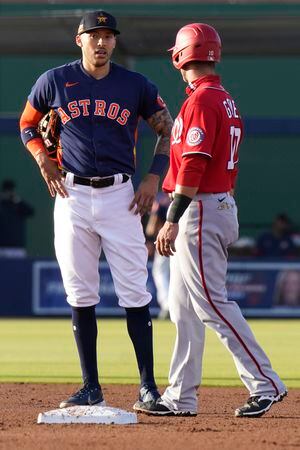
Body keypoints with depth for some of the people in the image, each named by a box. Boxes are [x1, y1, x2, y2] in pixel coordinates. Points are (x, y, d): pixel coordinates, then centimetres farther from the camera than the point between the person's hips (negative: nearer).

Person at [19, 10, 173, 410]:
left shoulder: (136, 86, 3)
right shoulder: (54, 81, 4)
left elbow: (167, 129, 13)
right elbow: (27, 124, 18)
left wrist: (154, 177, 1)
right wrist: (43, 160, 1)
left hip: (120, 196, -1)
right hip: (72, 196, 1)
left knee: (135, 293, -5)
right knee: (80, 294, 3)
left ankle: (148, 386, -2)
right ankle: (91, 387, 8)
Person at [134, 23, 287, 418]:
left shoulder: (201, 101, -14)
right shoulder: (227, 101, 16)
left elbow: (193, 166, -22)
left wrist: (172, 221, -22)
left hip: (199, 209, -10)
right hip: (222, 205, 10)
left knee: (211, 303, -10)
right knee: (184, 307, 11)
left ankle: (265, 384, -10)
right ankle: (181, 397, 13)